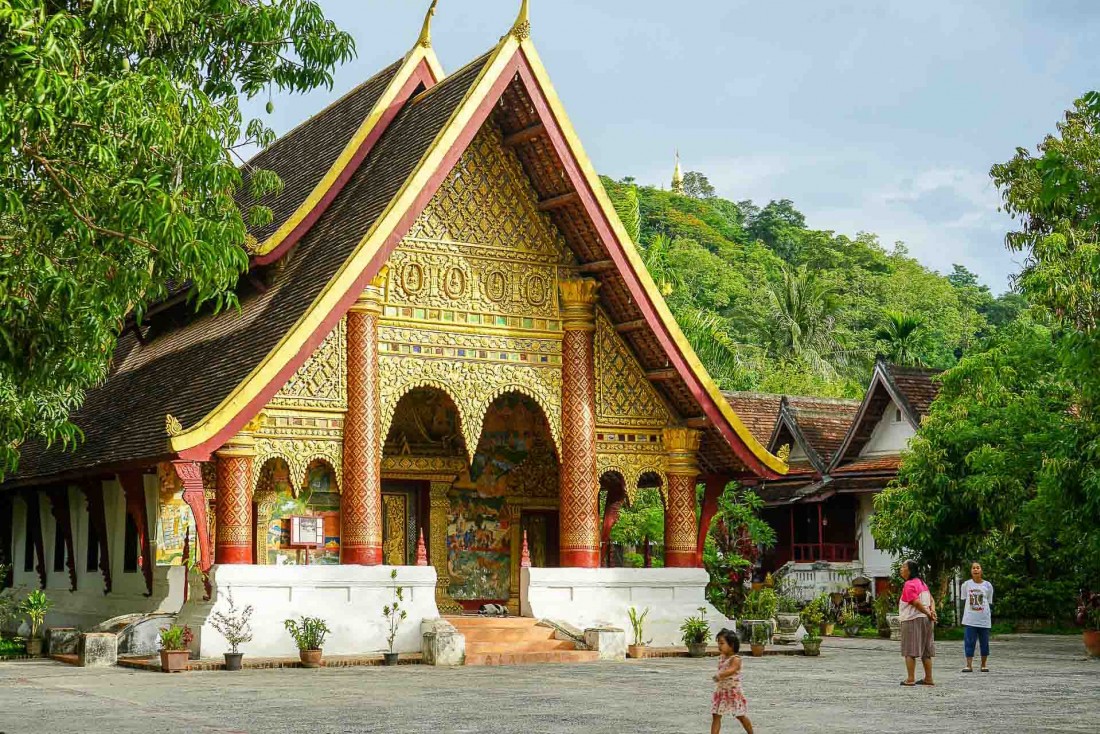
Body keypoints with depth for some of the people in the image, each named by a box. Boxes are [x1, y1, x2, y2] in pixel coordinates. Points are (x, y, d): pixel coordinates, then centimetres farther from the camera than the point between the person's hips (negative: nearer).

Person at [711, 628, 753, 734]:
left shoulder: (736, 659, -19)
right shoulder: (721, 657, 6)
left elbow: (731, 670, -36)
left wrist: (719, 676, -44)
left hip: (734, 692, -7)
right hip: (720, 691, 7)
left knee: (741, 716, 9)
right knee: (715, 716, -1)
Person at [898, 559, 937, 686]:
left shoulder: (909, 585, -14)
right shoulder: (922, 583, 16)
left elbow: (917, 603, -21)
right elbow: (931, 600, 13)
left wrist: (928, 614, -11)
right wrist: (932, 611, -2)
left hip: (912, 620, -9)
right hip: (925, 620, 9)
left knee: (910, 652, -4)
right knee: (925, 652, 12)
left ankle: (910, 679, -7)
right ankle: (928, 678, 14)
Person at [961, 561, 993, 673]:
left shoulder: (988, 585, 3)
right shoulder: (966, 585, 4)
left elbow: (990, 603, 9)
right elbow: (963, 600, 10)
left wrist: (990, 616, 5)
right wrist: (964, 616, 7)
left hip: (984, 619, 0)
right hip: (970, 619, 0)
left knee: (984, 642, 5)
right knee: (969, 642, -5)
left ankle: (984, 664, 17)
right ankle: (969, 665, -2)